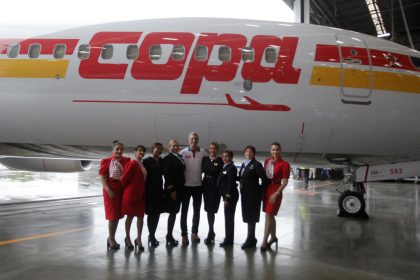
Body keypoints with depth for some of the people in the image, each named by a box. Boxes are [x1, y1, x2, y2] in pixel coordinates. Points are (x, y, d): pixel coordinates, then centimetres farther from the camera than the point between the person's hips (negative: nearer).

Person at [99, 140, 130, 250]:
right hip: (110, 190, -4)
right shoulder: (106, 161, -4)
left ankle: (111, 237, 29)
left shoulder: (126, 161, 4)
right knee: (112, 215, 0)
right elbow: (102, 177, -8)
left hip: (122, 190, 4)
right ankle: (111, 239, 15)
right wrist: (108, 190, -16)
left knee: (118, 215, 12)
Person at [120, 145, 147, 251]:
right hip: (131, 194, -7)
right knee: (130, 216, 6)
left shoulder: (143, 165, 10)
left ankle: (139, 239, 17)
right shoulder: (132, 164, -14)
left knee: (140, 216, 8)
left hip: (141, 194, 7)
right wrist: (127, 189, 0)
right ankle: (127, 238, 22)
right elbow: (124, 179, -15)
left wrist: (143, 192, 11)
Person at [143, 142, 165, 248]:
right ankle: (151, 237, 7)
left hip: (159, 190, 5)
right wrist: (145, 189, -12)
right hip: (150, 190, -5)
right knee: (151, 213, -1)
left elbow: (164, 172, 9)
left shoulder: (162, 161, 9)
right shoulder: (147, 161, -5)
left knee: (157, 213, 10)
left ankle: (152, 235, 23)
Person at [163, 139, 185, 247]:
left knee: (174, 212, 12)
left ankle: (170, 236, 22)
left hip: (179, 188, 7)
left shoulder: (180, 157, 13)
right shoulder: (167, 158, -9)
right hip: (172, 189, -7)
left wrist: (180, 189, 10)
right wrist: (171, 190, -16)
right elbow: (167, 174, -13)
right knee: (173, 212, -3)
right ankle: (169, 236, 7)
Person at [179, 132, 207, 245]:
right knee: (184, 211, 6)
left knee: (197, 210, 12)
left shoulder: (203, 152, -2)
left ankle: (194, 233, 26)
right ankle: (184, 235, 15)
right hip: (186, 185, -2)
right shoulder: (183, 152, -7)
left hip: (198, 185, 2)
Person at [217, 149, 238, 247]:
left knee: (229, 217, -1)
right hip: (226, 195, 9)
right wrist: (225, 197, 11)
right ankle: (228, 239, 24)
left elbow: (231, 183, -18)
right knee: (228, 217, 14)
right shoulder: (224, 167, 12)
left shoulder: (231, 168, -14)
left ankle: (229, 240, 8)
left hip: (230, 196, -9)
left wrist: (227, 198, -20)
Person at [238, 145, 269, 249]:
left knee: (251, 217, -2)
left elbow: (265, 179, -17)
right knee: (247, 216, 12)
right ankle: (252, 239, 23)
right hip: (245, 194, 8)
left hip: (253, 194, -8)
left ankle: (250, 240, 7)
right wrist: (242, 189, 6)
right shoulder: (243, 164, 12)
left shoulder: (256, 164, -12)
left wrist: (260, 188, -7)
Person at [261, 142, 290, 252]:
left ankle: (264, 242, -2)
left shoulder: (284, 164, -12)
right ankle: (273, 237, 30)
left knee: (268, 216, -7)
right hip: (266, 189, 6)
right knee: (270, 216, 15)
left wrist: (276, 193, -19)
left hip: (275, 191, -6)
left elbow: (285, 181, -13)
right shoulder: (267, 161, 6)